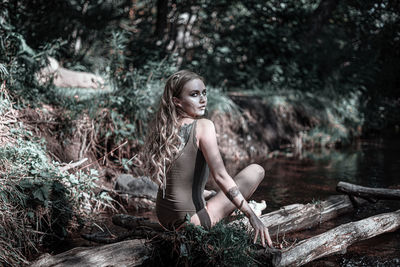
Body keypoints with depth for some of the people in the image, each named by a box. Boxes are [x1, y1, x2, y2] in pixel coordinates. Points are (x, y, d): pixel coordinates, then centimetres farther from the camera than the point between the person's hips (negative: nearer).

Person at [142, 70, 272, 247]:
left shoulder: (163, 127, 5)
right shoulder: (203, 126, -15)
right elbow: (220, 176, -22)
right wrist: (252, 216, -19)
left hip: (164, 219, 8)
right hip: (192, 220, -8)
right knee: (256, 170, 3)